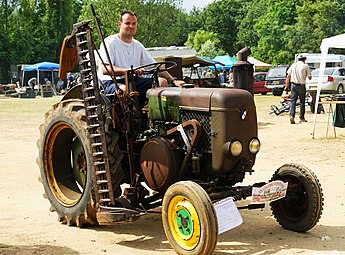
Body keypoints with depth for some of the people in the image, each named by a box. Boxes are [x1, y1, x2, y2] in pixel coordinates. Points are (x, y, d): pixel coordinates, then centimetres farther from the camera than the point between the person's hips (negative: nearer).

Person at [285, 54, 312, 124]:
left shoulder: (293, 65, 6)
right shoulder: (305, 66, -2)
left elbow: (288, 77, 4)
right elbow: (310, 77, -3)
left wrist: (287, 86, 7)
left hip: (293, 85, 2)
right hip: (301, 86, -2)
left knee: (293, 101, 0)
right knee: (302, 102, 9)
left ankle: (292, 116, -18)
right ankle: (302, 118, 14)